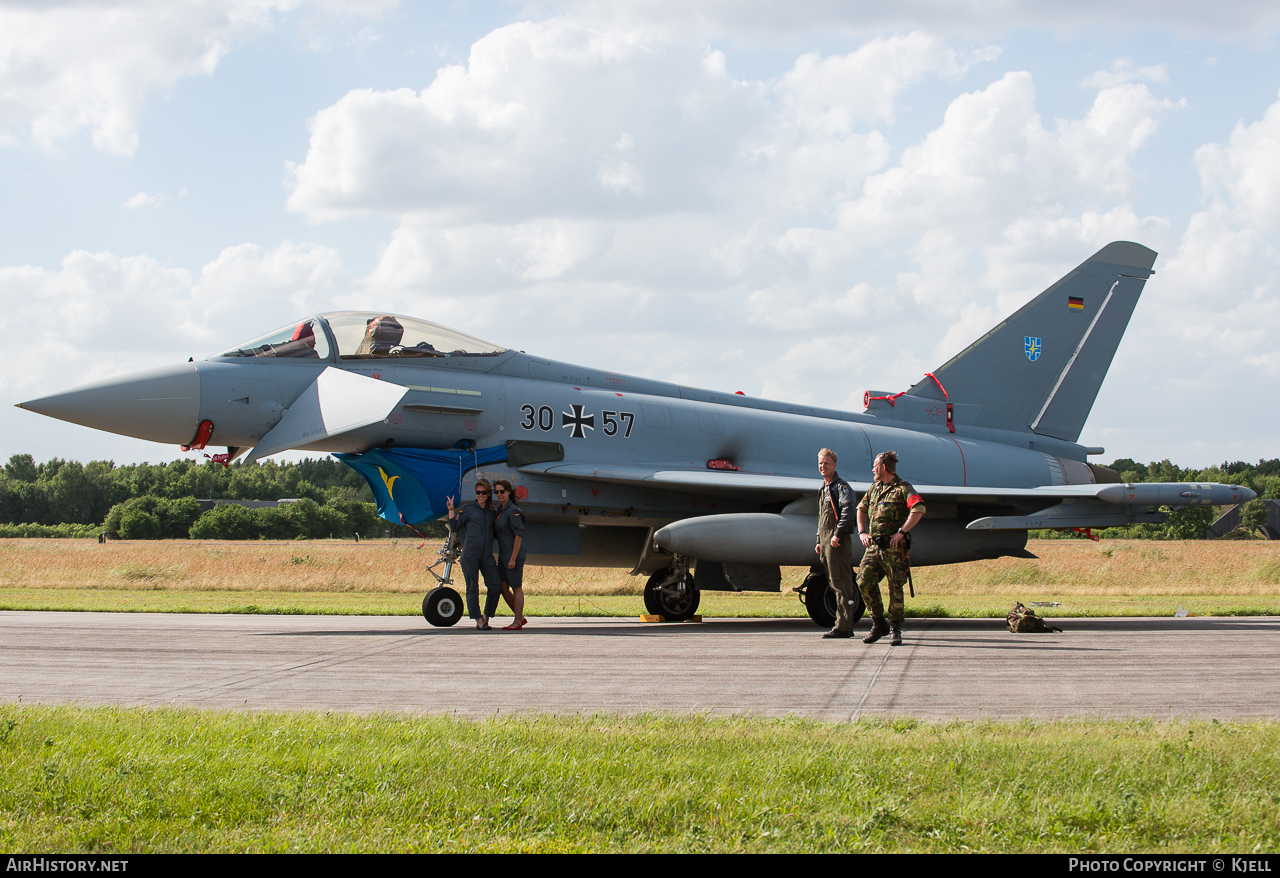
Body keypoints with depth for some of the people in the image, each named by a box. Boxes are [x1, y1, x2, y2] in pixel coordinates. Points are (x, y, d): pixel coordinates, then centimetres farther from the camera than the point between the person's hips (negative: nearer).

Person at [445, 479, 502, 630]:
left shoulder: (491, 512, 18)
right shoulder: (468, 510, 9)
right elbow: (454, 527, 3)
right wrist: (451, 510, -4)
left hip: (487, 555, 3)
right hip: (470, 554, -3)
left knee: (496, 586, -7)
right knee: (472, 588, -4)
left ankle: (486, 617, 7)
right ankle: (479, 621, -1)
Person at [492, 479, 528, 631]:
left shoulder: (513, 511, -15)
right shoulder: (500, 509, 12)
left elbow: (519, 535, -18)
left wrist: (513, 558, -20)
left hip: (514, 554, -9)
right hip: (503, 554, 9)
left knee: (516, 587, -1)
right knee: (503, 588, 9)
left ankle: (518, 622, 6)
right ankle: (521, 617, 20)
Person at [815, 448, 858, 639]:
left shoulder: (841, 487, -7)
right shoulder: (823, 489, 22)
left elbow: (847, 513, -20)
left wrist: (837, 534, -24)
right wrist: (819, 541, 22)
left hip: (838, 542, -10)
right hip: (826, 543, 10)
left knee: (841, 584, -10)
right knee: (834, 584, 10)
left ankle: (843, 627, -12)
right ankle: (845, 625, 14)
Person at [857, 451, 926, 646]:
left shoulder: (902, 488, -5)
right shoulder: (874, 488, 18)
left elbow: (919, 510, -19)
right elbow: (861, 509, 30)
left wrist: (901, 532, -21)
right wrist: (862, 532, 14)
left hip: (894, 547, -6)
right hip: (873, 546, 6)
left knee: (895, 587, -3)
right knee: (865, 582, -4)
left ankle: (895, 630, 4)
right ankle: (878, 625, 8)